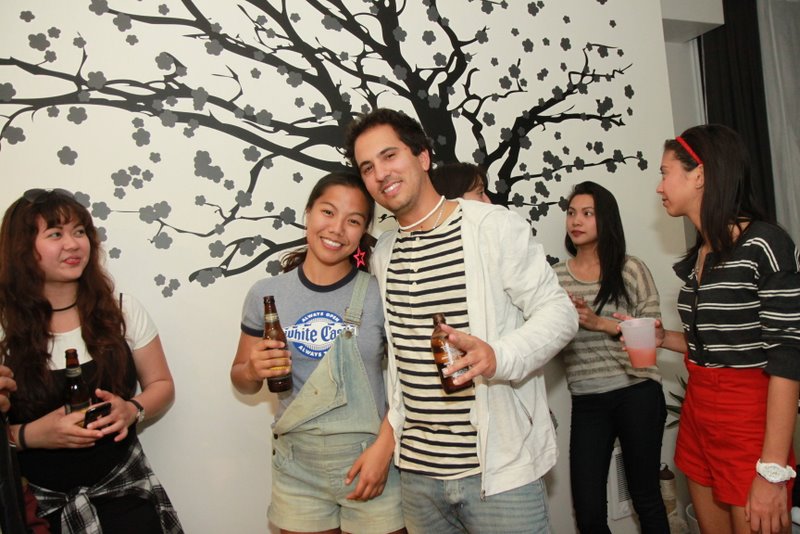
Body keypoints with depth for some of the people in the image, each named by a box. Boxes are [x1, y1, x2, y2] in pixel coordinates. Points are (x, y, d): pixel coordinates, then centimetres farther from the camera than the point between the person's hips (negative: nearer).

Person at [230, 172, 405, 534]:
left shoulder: (379, 295, -8)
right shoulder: (265, 294, -1)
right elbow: (242, 382, 9)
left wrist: (383, 449, -15)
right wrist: (253, 370, -11)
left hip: (372, 463, -2)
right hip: (298, 473, 2)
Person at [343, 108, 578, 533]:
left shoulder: (496, 227, -9)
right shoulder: (383, 254, 9)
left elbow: (559, 312, -8)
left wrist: (498, 356, -25)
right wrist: (389, 433, 13)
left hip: (499, 466, -5)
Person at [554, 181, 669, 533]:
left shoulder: (631, 269, -1)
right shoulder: (556, 276, 5)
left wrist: (601, 323, -17)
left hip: (637, 395, -1)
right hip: (587, 403, 2)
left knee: (646, 497, 13)